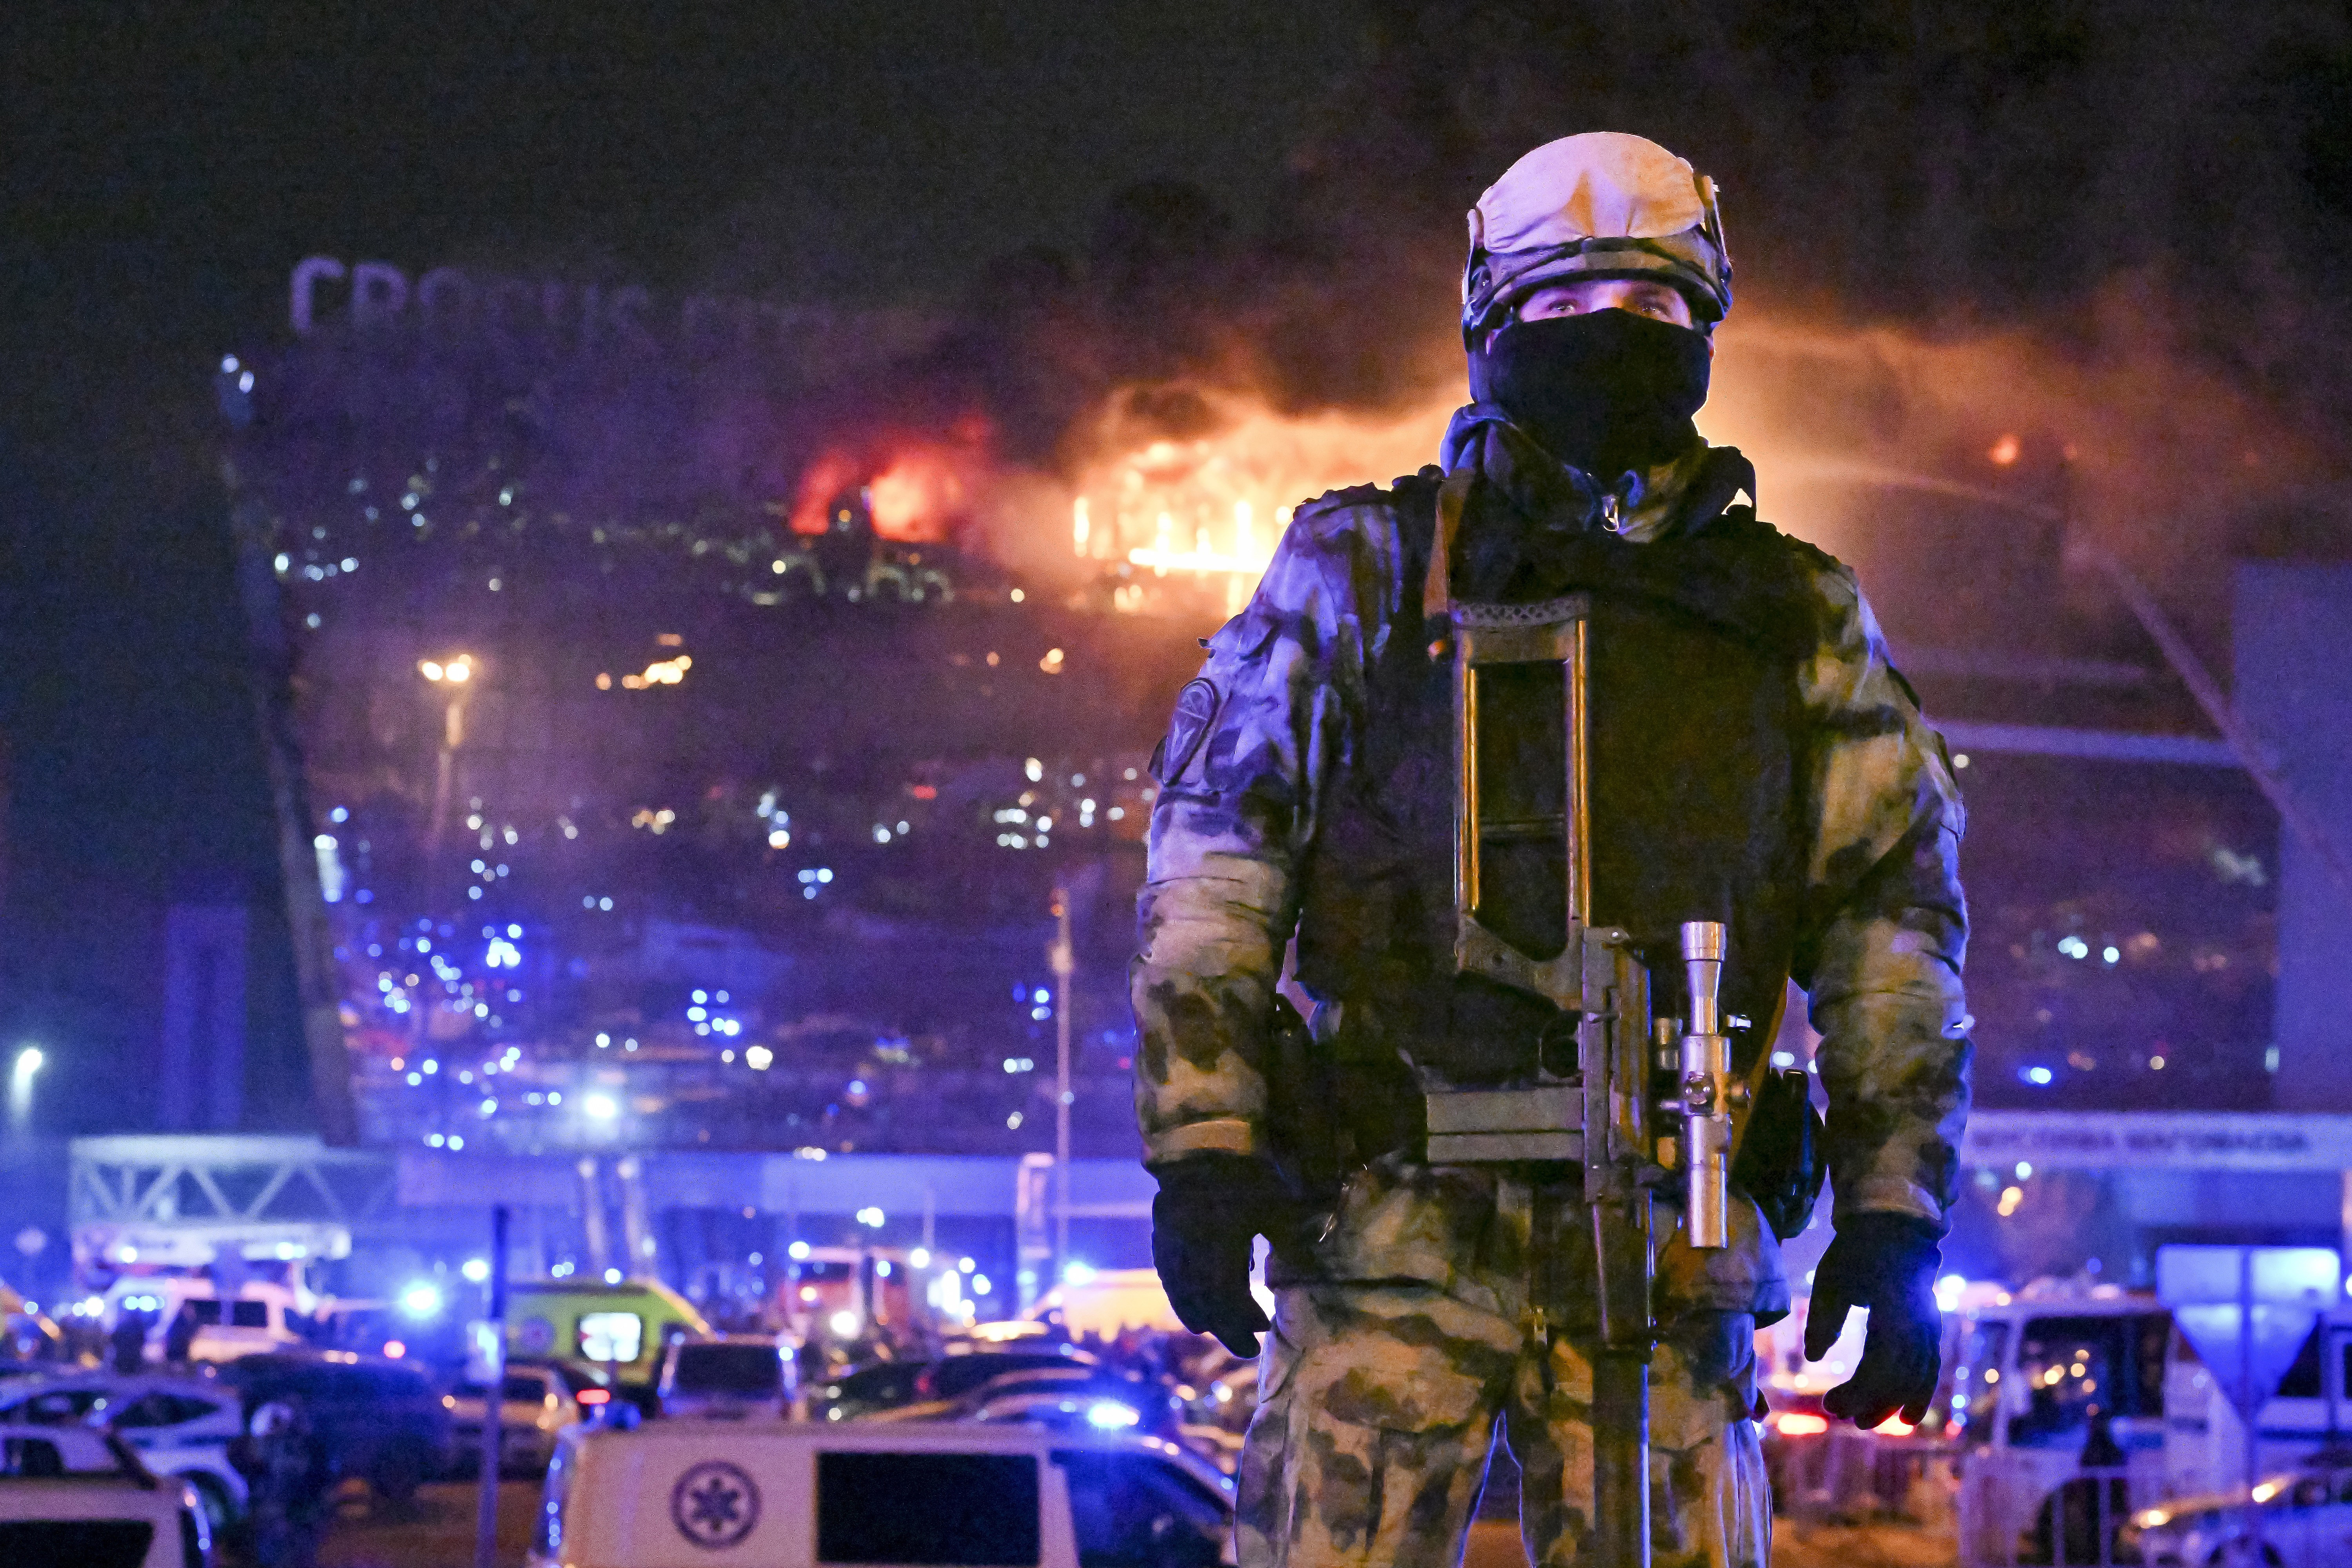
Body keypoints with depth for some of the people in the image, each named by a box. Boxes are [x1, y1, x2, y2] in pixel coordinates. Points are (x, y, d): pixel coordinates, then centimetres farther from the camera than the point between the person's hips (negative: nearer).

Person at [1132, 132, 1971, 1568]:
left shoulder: (1798, 622, 13)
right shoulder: (1368, 569, 8)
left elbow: (1895, 912, 12)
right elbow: (1215, 856, 4)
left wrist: (1896, 1217, 4)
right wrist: (1202, 1141, -6)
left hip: (1665, 1243, 2)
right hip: (1394, 1221, -2)